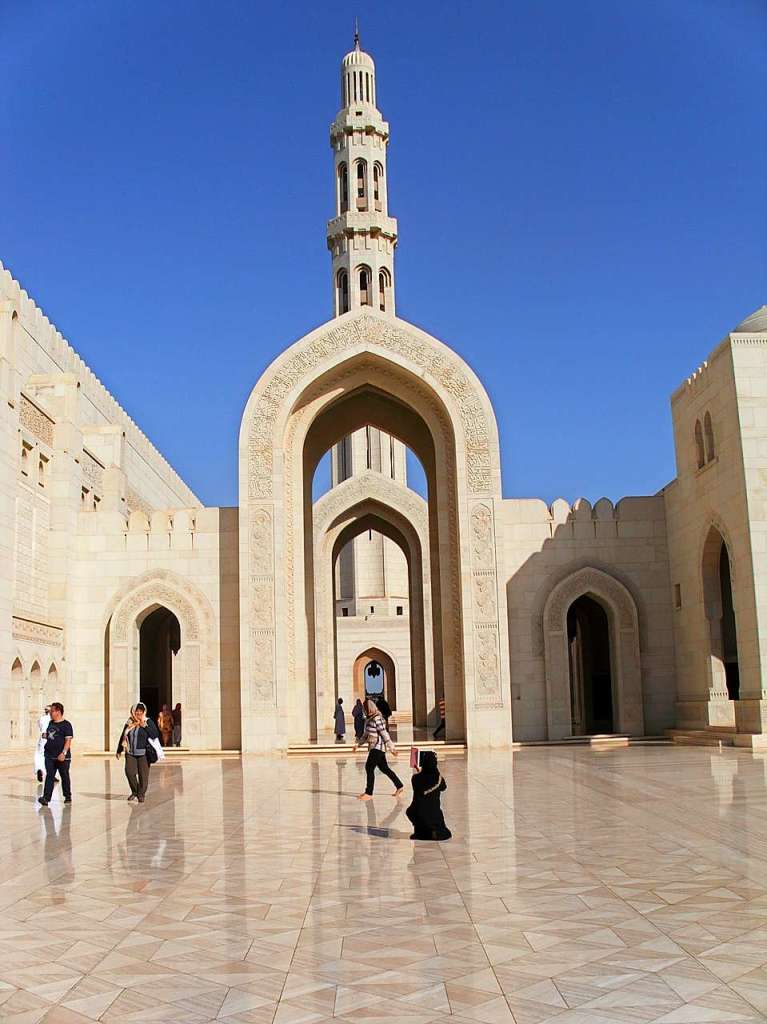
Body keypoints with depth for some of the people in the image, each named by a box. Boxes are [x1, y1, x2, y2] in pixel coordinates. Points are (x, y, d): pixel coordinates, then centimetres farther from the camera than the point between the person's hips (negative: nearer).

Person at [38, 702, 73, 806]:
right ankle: (46, 798, -7)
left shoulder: (66, 725, -9)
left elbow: (68, 740, -16)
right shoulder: (51, 723, 13)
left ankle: (68, 796, 19)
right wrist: (46, 736, 9)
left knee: (64, 776, 6)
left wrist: (64, 753, -23)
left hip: (62, 757, -6)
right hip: (49, 755, 6)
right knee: (49, 776, -2)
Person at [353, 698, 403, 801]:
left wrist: (391, 748, -16)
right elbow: (366, 733, 22)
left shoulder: (377, 718, -18)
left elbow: (384, 733, -17)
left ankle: (369, 793, -5)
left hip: (378, 747, -9)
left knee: (369, 767, -10)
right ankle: (399, 786, 28)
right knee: (384, 768, 16)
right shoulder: (369, 718, 11)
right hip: (373, 746, 9)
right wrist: (358, 743, 18)